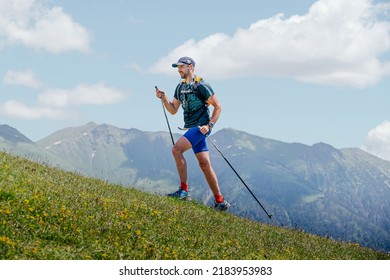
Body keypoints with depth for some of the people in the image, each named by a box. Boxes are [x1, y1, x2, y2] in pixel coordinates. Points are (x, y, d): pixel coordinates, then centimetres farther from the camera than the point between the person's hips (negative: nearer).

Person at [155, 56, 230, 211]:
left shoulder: (201, 85, -9)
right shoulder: (180, 87, 15)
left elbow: (218, 106, -8)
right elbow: (173, 110, 16)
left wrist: (209, 125, -16)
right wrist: (164, 98, 1)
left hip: (201, 127, -8)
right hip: (191, 128, 8)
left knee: (177, 149, -23)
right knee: (204, 164, 5)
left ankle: (184, 190, -20)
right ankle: (220, 201, 8)